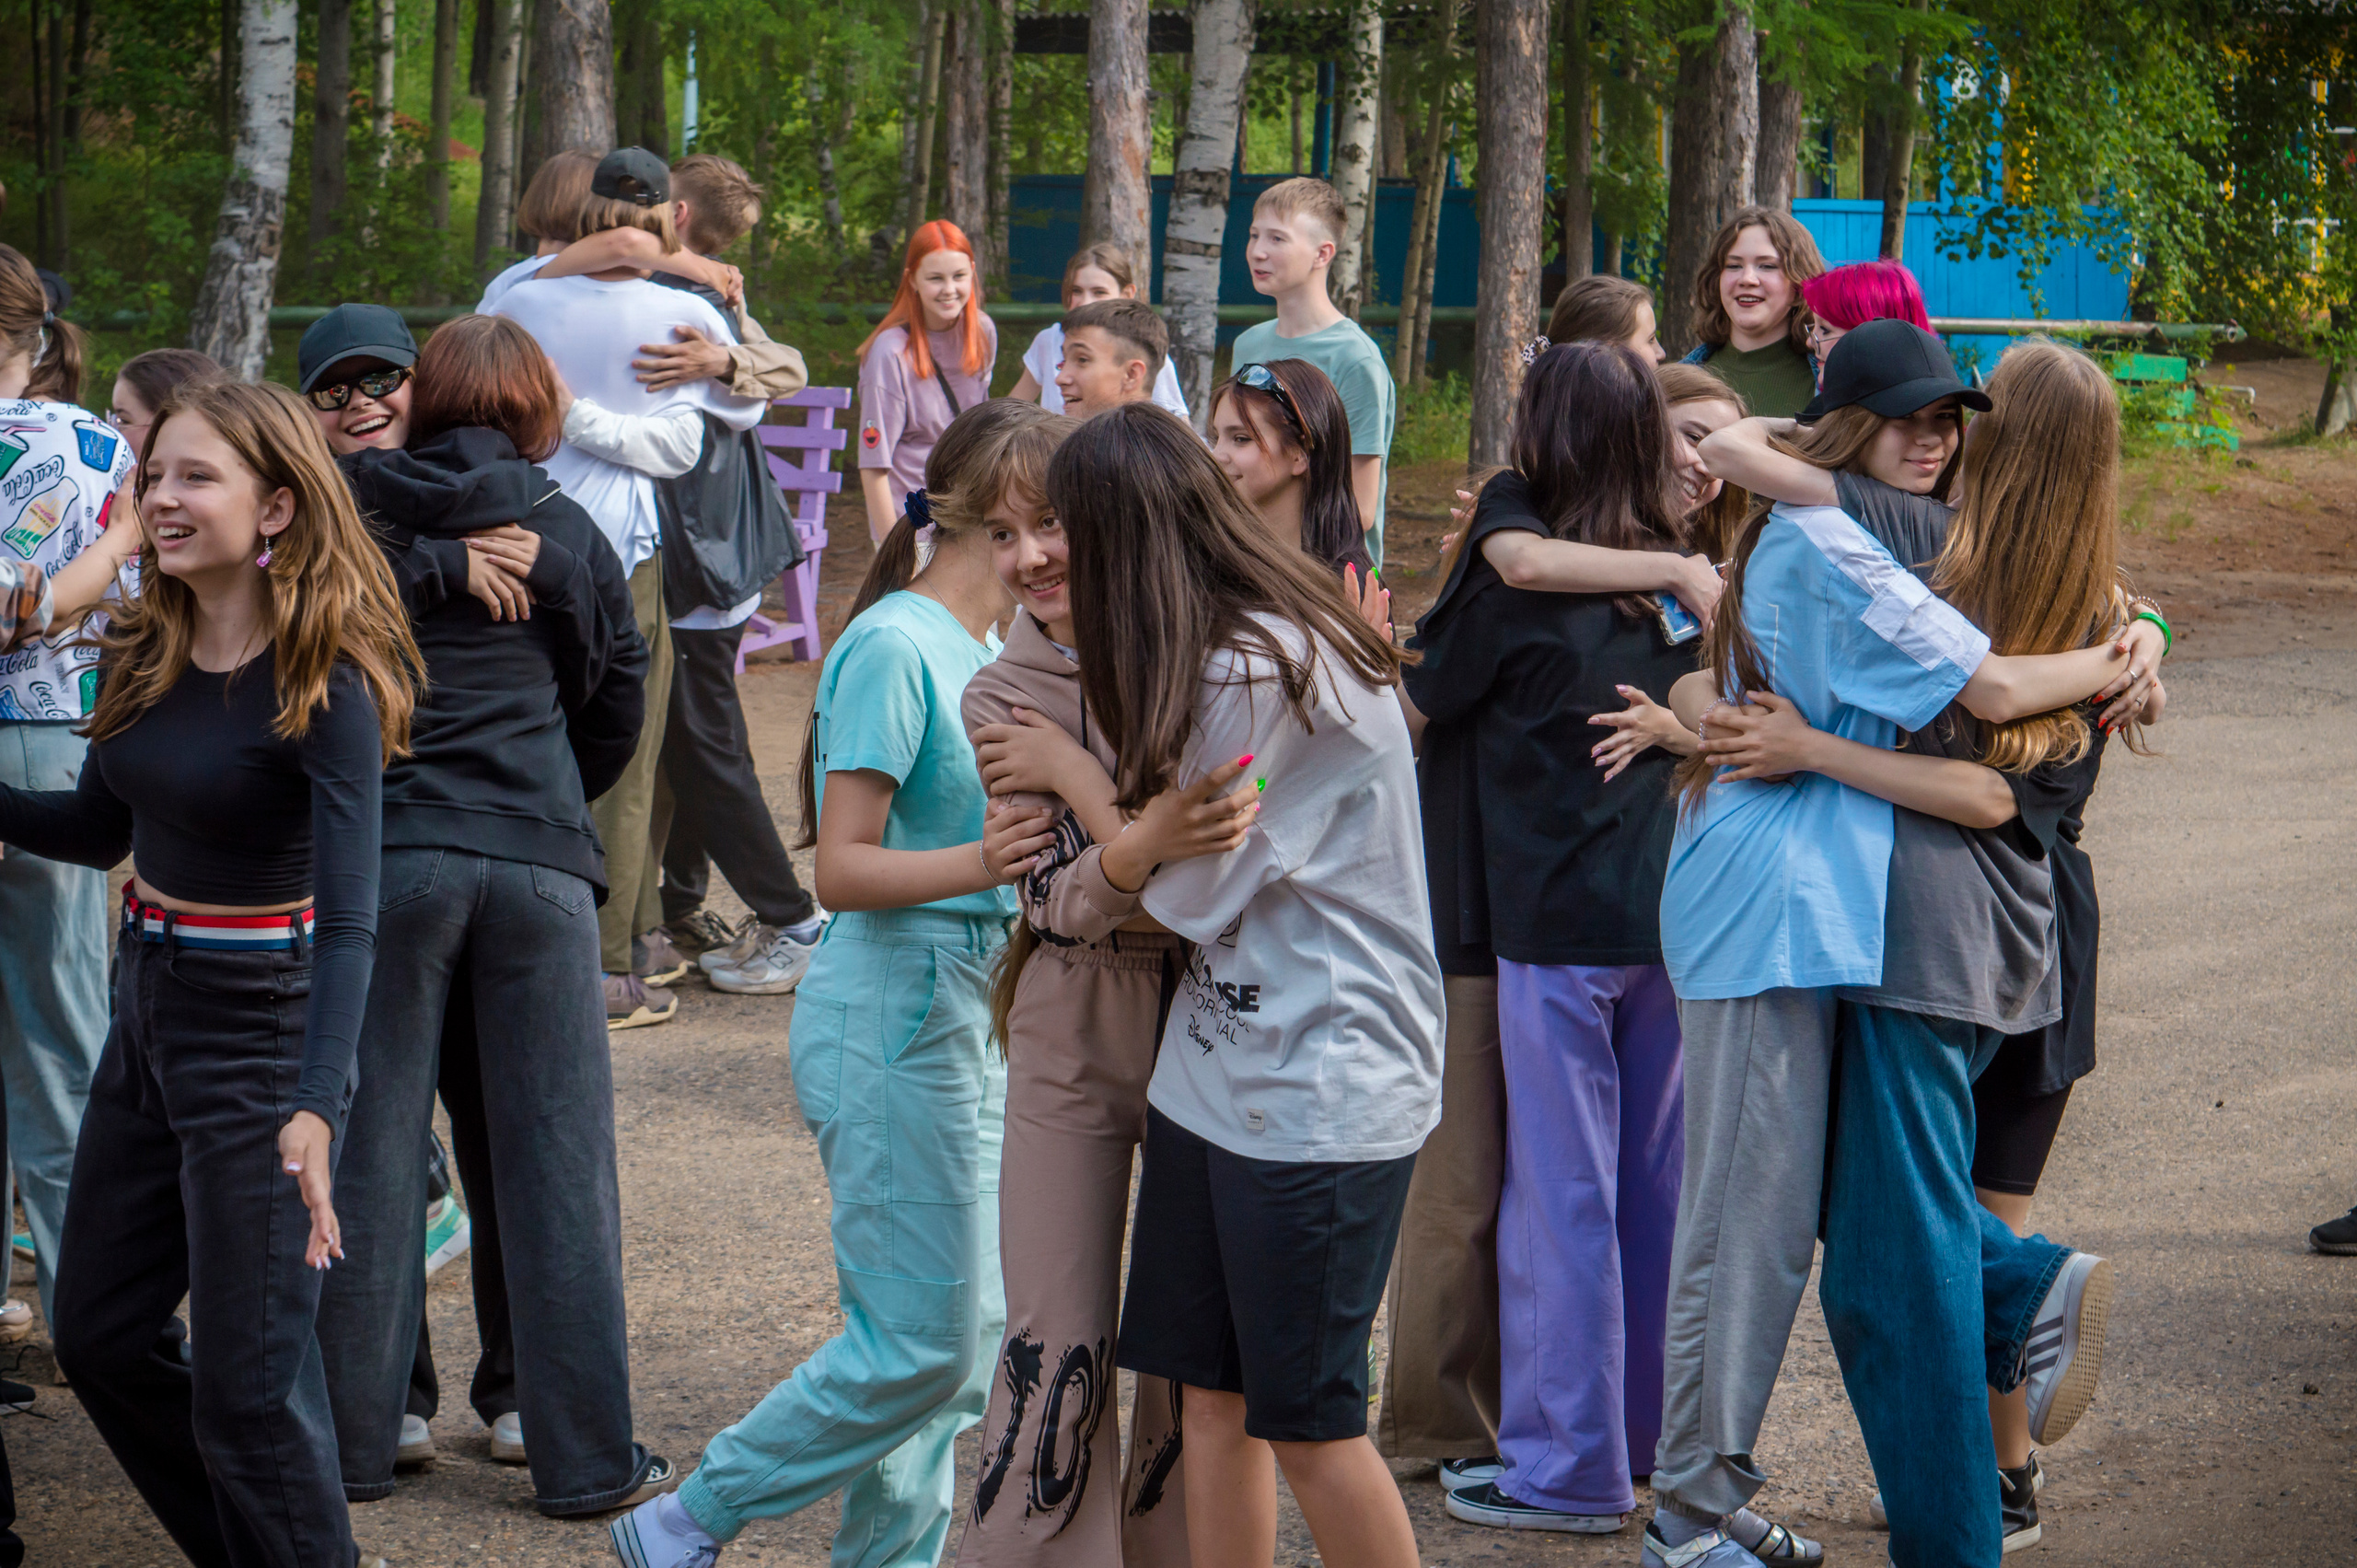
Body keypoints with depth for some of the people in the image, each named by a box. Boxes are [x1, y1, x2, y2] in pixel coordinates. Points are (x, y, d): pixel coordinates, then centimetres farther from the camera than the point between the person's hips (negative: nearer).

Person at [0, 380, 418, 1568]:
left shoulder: (323, 688, -20)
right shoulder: (148, 654, 2)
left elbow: (349, 919, -26)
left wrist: (314, 1108, -37)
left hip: (261, 1029, -8)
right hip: (147, 1012, 8)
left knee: (248, 1384, -5)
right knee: (100, 1339, 18)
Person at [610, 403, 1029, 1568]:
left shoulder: (985, 651, 13)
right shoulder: (894, 648, -15)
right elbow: (844, 870, -19)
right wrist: (996, 860, -30)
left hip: (965, 1019, 9)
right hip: (890, 1021, -9)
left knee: (969, 1337, 8)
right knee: (922, 1340, -7)